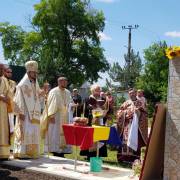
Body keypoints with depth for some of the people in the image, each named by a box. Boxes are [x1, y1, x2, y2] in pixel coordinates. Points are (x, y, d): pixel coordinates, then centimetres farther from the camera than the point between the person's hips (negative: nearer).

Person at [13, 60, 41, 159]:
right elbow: (19, 99, -11)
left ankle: (32, 152, 11)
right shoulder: (22, 84, -6)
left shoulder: (36, 84, 15)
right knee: (25, 131, -11)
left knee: (34, 132, 5)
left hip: (34, 113, 7)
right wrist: (20, 112, -16)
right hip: (25, 113, -7)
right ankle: (22, 152, -6)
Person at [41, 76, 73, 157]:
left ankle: (62, 153, 10)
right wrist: (51, 115, -17)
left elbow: (70, 103, 17)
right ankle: (55, 153, -2)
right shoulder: (53, 92, -6)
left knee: (64, 135, 5)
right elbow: (51, 104, -11)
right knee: (55, 136, -6)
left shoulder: (68, 92, 12)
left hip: (64, 119, 6)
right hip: (55, 118, -6)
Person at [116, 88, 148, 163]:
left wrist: (138, 112, -16)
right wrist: (126, 113, -9)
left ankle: (134, 159, -4)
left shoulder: (139, 103, 8)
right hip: (126, 125, 2)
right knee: (125, 140, -3)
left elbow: (144, 114, 2)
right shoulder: (126, 103, 13)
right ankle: (125, 158, 2)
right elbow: (119, 112, 7)